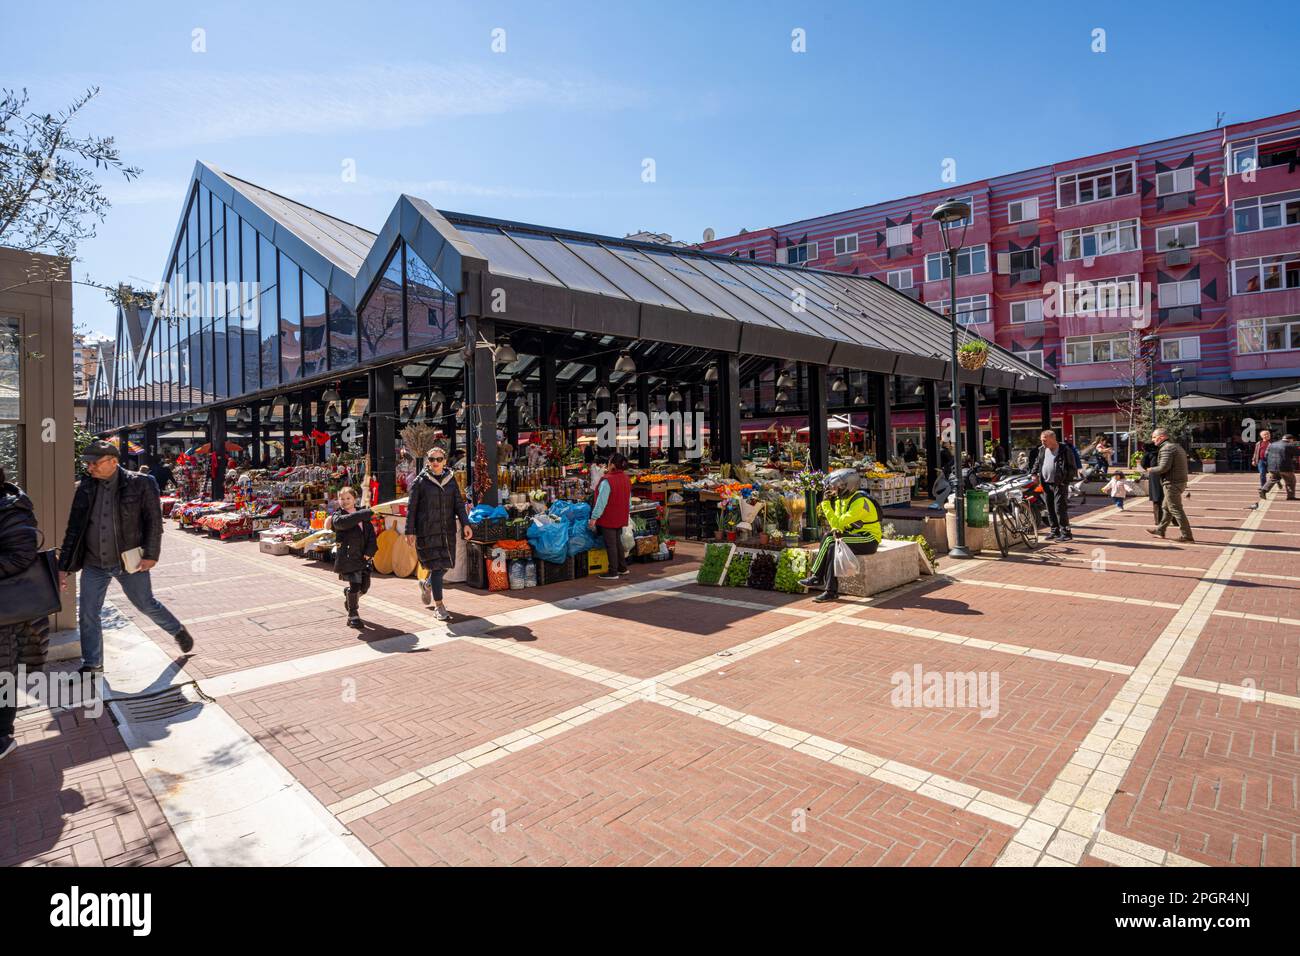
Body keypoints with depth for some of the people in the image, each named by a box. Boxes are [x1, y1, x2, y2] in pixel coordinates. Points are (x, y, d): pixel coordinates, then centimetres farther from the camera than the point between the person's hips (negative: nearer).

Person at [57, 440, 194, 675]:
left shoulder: (139, 484, -10)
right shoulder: (85, 488, 1)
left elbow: (154, 520, -7)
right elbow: (74, 529, 6)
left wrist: (151, 554, -12)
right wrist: (64, 566, 4)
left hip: (129, 561, -4)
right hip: (93, 564, 4)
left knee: (146, 605, 9)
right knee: (87, 615, 5)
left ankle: (178, 631, 35)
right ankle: (92, 666, 20)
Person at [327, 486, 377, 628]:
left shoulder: (364, 516, 11)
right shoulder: (338, 515, -3)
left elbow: (371, 534, 9)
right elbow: (341, 522, -29)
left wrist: (369, 551, -5)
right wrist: (363, 514, -27)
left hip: (363, 557, 5)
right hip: (348, 557, -5)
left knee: (364, 586, 13)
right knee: (354, 585, -10)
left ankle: (350, 600, 44)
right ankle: (353, 616, 6)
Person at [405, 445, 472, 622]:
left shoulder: (451, 479, 9)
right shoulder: (420, 481, -1)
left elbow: (459, 503, 7)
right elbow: (411, 508, -2)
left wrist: (465, 523, -6)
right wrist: (410, 531, -8)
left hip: (447, 531, 4)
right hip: (427, 532, -4)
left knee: (447, 564, 11)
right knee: (437, 566, -7)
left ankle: (426, 584, 42)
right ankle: (439, 606, 3)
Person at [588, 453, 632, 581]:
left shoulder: (607, 480, -20)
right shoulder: (626, 479, 6)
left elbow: (601, 501, -22)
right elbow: (629, 499, 15)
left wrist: (594, 518, -19)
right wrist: (627, 512, 27)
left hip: (608, 518, -8)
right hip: (621, 517, 8)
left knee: (610, 545, 0)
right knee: (618, 542, 19)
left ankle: (613, 573, 6)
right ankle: (622, 568, 28)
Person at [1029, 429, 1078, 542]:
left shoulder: (1065, 450, -7)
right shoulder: (1042, 450, 10)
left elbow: (1072, 466, -5)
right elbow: (1037, 463, 24)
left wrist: (1067, 479, -12)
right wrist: (1034, 473, 11)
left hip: (1060, 484, -6)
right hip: (1046, 484, 6)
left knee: (1060, 509, -10)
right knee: (1050, 509, 10)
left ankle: (1066, 532, -3)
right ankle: (1054, 531, 20)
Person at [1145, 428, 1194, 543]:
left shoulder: (1166, 448, -17)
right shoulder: (1177, 446, 16)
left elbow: (1163, 467, -24)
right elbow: (1176, 465, 20)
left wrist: (1151, 470, -5)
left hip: (1172, 483, -11)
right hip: (1180, 481, 11)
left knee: (1176, 509, -5)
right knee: (1166, 507, 20)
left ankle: (1187, 537, -2)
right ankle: (1160, 530, 31)